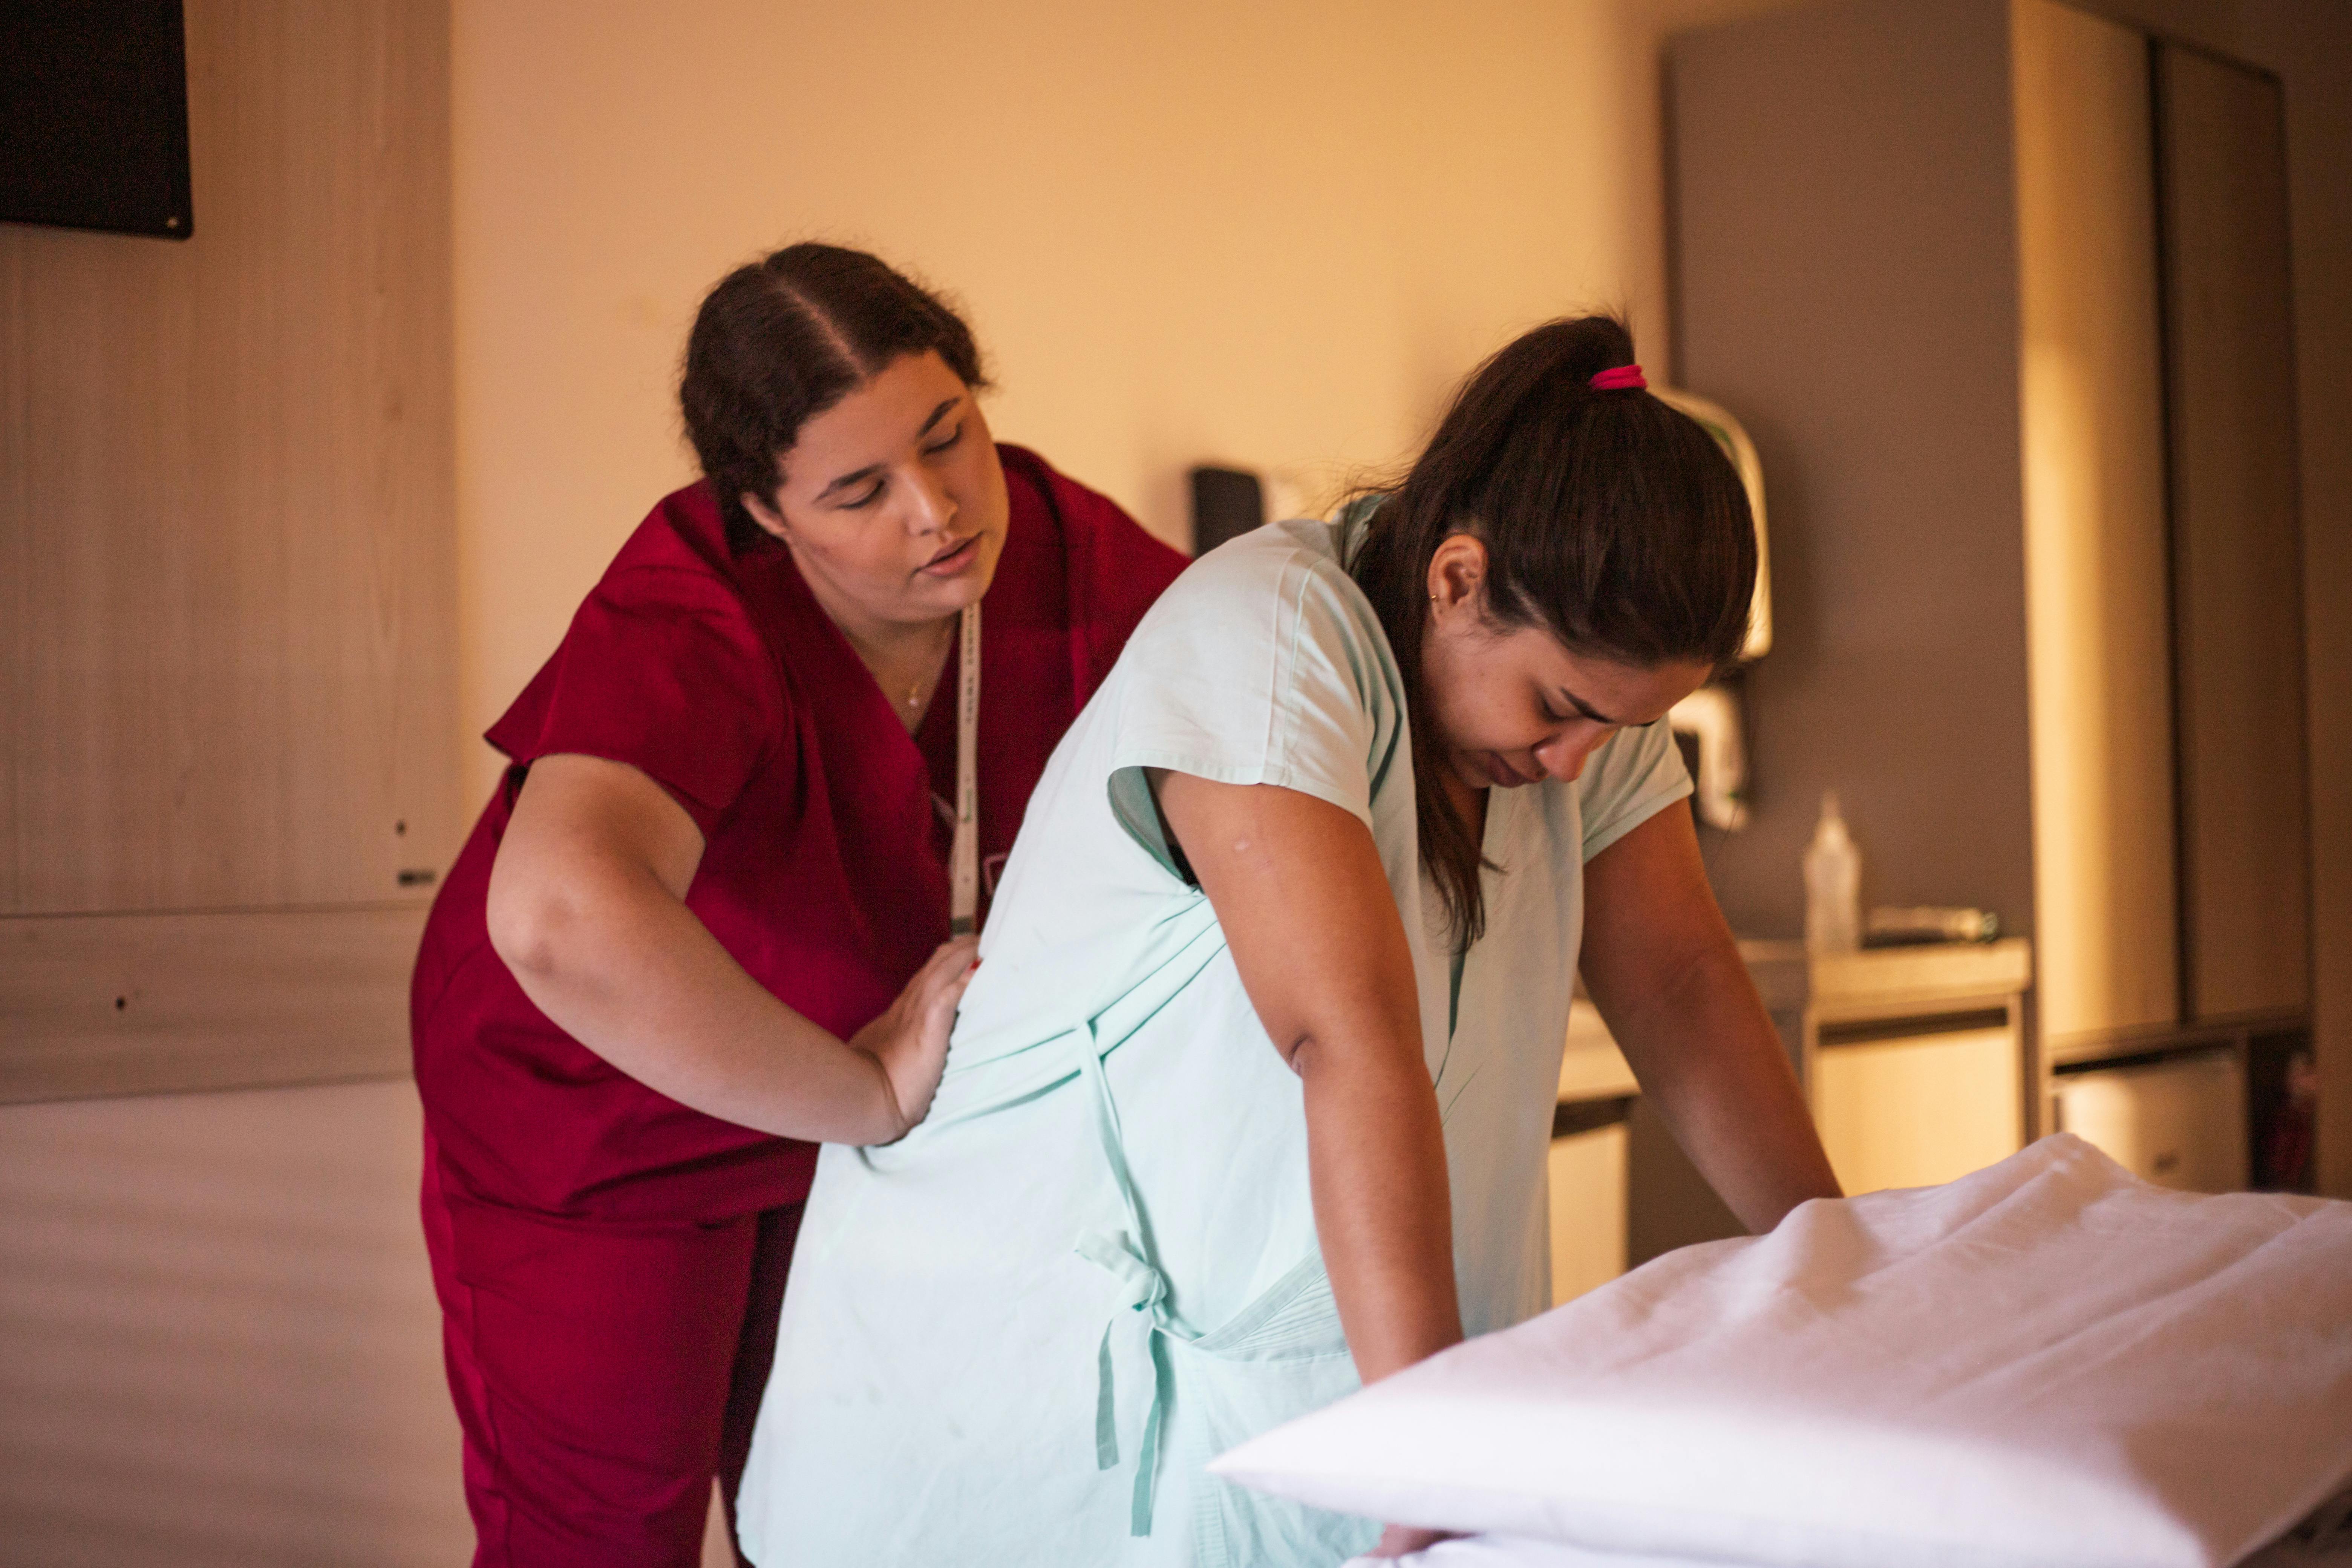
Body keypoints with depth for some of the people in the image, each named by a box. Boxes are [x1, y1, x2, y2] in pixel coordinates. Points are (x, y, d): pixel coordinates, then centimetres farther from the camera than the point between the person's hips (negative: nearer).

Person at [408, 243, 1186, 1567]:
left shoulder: (1062, 552, -19)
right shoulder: (692, 628, -37)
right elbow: (563, 915, -56)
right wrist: (869, 1095, -47)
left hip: (836, 1110, 5)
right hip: (600, 1125, -5)